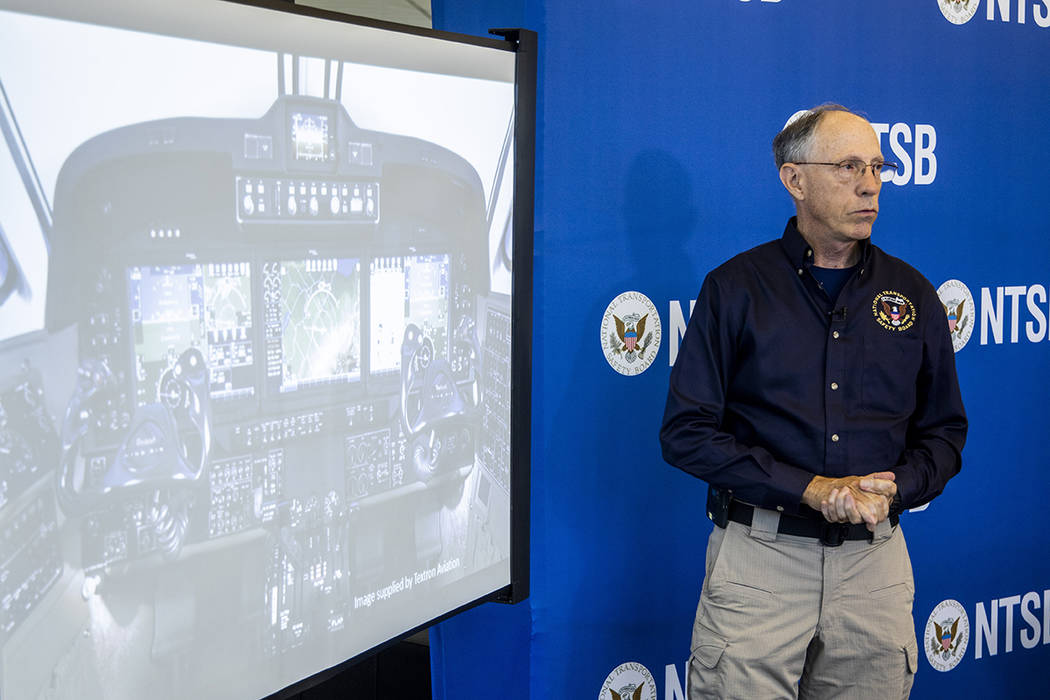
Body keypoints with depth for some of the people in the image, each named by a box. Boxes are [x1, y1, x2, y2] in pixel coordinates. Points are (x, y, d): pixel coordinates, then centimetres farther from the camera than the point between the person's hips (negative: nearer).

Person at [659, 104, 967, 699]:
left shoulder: (911, 294, 8)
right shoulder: (736, 287, -2)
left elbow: (944, 432, 12)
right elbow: (687, 432, -7)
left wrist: (890, 492, -9)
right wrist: (811, 489, -14)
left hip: (875, 559, 3)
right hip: (759, 557, -3)